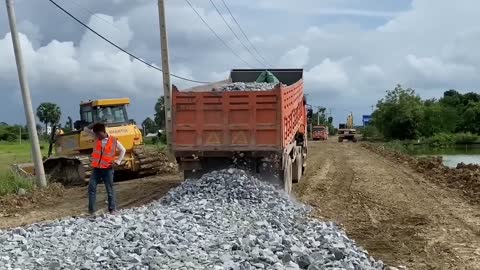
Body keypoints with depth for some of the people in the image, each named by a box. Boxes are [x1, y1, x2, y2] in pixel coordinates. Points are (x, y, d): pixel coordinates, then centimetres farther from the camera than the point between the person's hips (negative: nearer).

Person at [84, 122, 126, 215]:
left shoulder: (114, 141, -3)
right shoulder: (96, 137, 5)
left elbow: (123, 150, 8)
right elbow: (85, 129, 6)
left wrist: (117, 161, 1)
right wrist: (93, 126, -9)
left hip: (107, 169, -3)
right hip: (96, 168, 3)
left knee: (110, 190, 5)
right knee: (91, 188, -3)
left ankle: (112, 209, 13)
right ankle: (91, 209, 2)